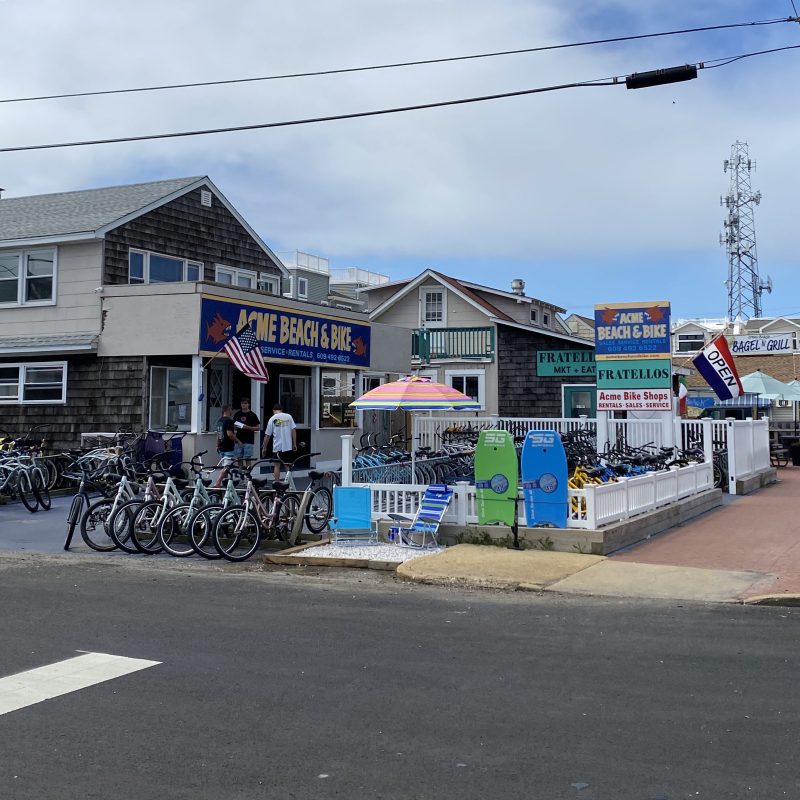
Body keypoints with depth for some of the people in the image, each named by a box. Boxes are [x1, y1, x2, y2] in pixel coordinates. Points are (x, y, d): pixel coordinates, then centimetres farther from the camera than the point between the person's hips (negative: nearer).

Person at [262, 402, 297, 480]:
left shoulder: (272, 419, -1)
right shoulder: (288, 416, 3)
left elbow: (267, 435, 1)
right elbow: (294, 430, -1)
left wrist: (264, 448, 10)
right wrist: (294, 444, 6)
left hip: (277, 447, -2)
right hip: (288, 446, 2)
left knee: (277, 465, 7)